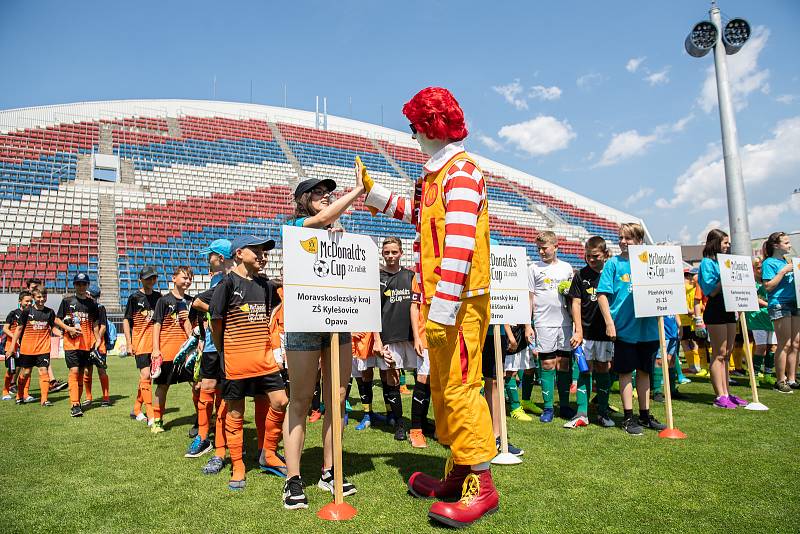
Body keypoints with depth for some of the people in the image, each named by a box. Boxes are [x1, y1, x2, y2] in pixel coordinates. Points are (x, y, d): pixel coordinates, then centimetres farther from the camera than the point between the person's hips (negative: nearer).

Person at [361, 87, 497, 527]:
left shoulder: (461, 173, -12)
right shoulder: (437, 173, 18)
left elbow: (459, 247, -22)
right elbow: (422, 215, 33)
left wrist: (443, 310, -25)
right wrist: (373, 193, 33)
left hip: (458, 301, -10)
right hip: (438, 300, 10)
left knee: (459, 386, -6)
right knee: (442, 386, 15)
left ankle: (481, 484, 7)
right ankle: (459, 473, 28)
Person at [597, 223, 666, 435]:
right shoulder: (613, 263, -3)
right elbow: (602, 294, -6)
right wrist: (609, 322, -12)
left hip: (647, 327, 4)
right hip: (624, 328, -4)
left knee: (644, 371, 14)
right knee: (626, 372, 4)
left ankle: (645, 415, 26)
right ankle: (628, 417, 14)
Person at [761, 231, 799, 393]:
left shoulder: (787, 261, 18)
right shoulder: (769, 263, -6)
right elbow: (768, 286, -14)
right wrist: (783, 271, -16)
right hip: (779, 305, -8)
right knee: (785, 344, -7)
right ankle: (780, 381, 0)